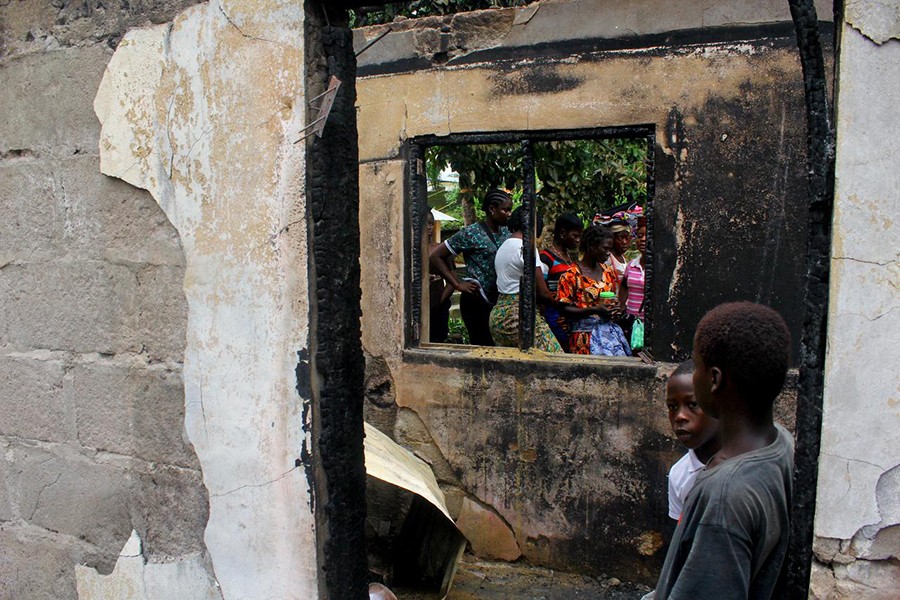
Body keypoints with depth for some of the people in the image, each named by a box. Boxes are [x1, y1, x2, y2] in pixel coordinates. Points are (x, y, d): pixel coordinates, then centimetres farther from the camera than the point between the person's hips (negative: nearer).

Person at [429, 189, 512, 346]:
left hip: (500, 301, 6)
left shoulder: (505, 232, 9)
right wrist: (458, 285, -10)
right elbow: (435, 257, -7)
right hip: (477, 302, -6)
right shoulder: (471, 233, -9)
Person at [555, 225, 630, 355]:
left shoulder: (608, 272, 16)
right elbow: (564, 309, -8)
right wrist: (595, 310, -18)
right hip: (585, 332, -6)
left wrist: (615, 309, 4)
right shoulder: (571, 274, -5)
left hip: (608, 328, 6)